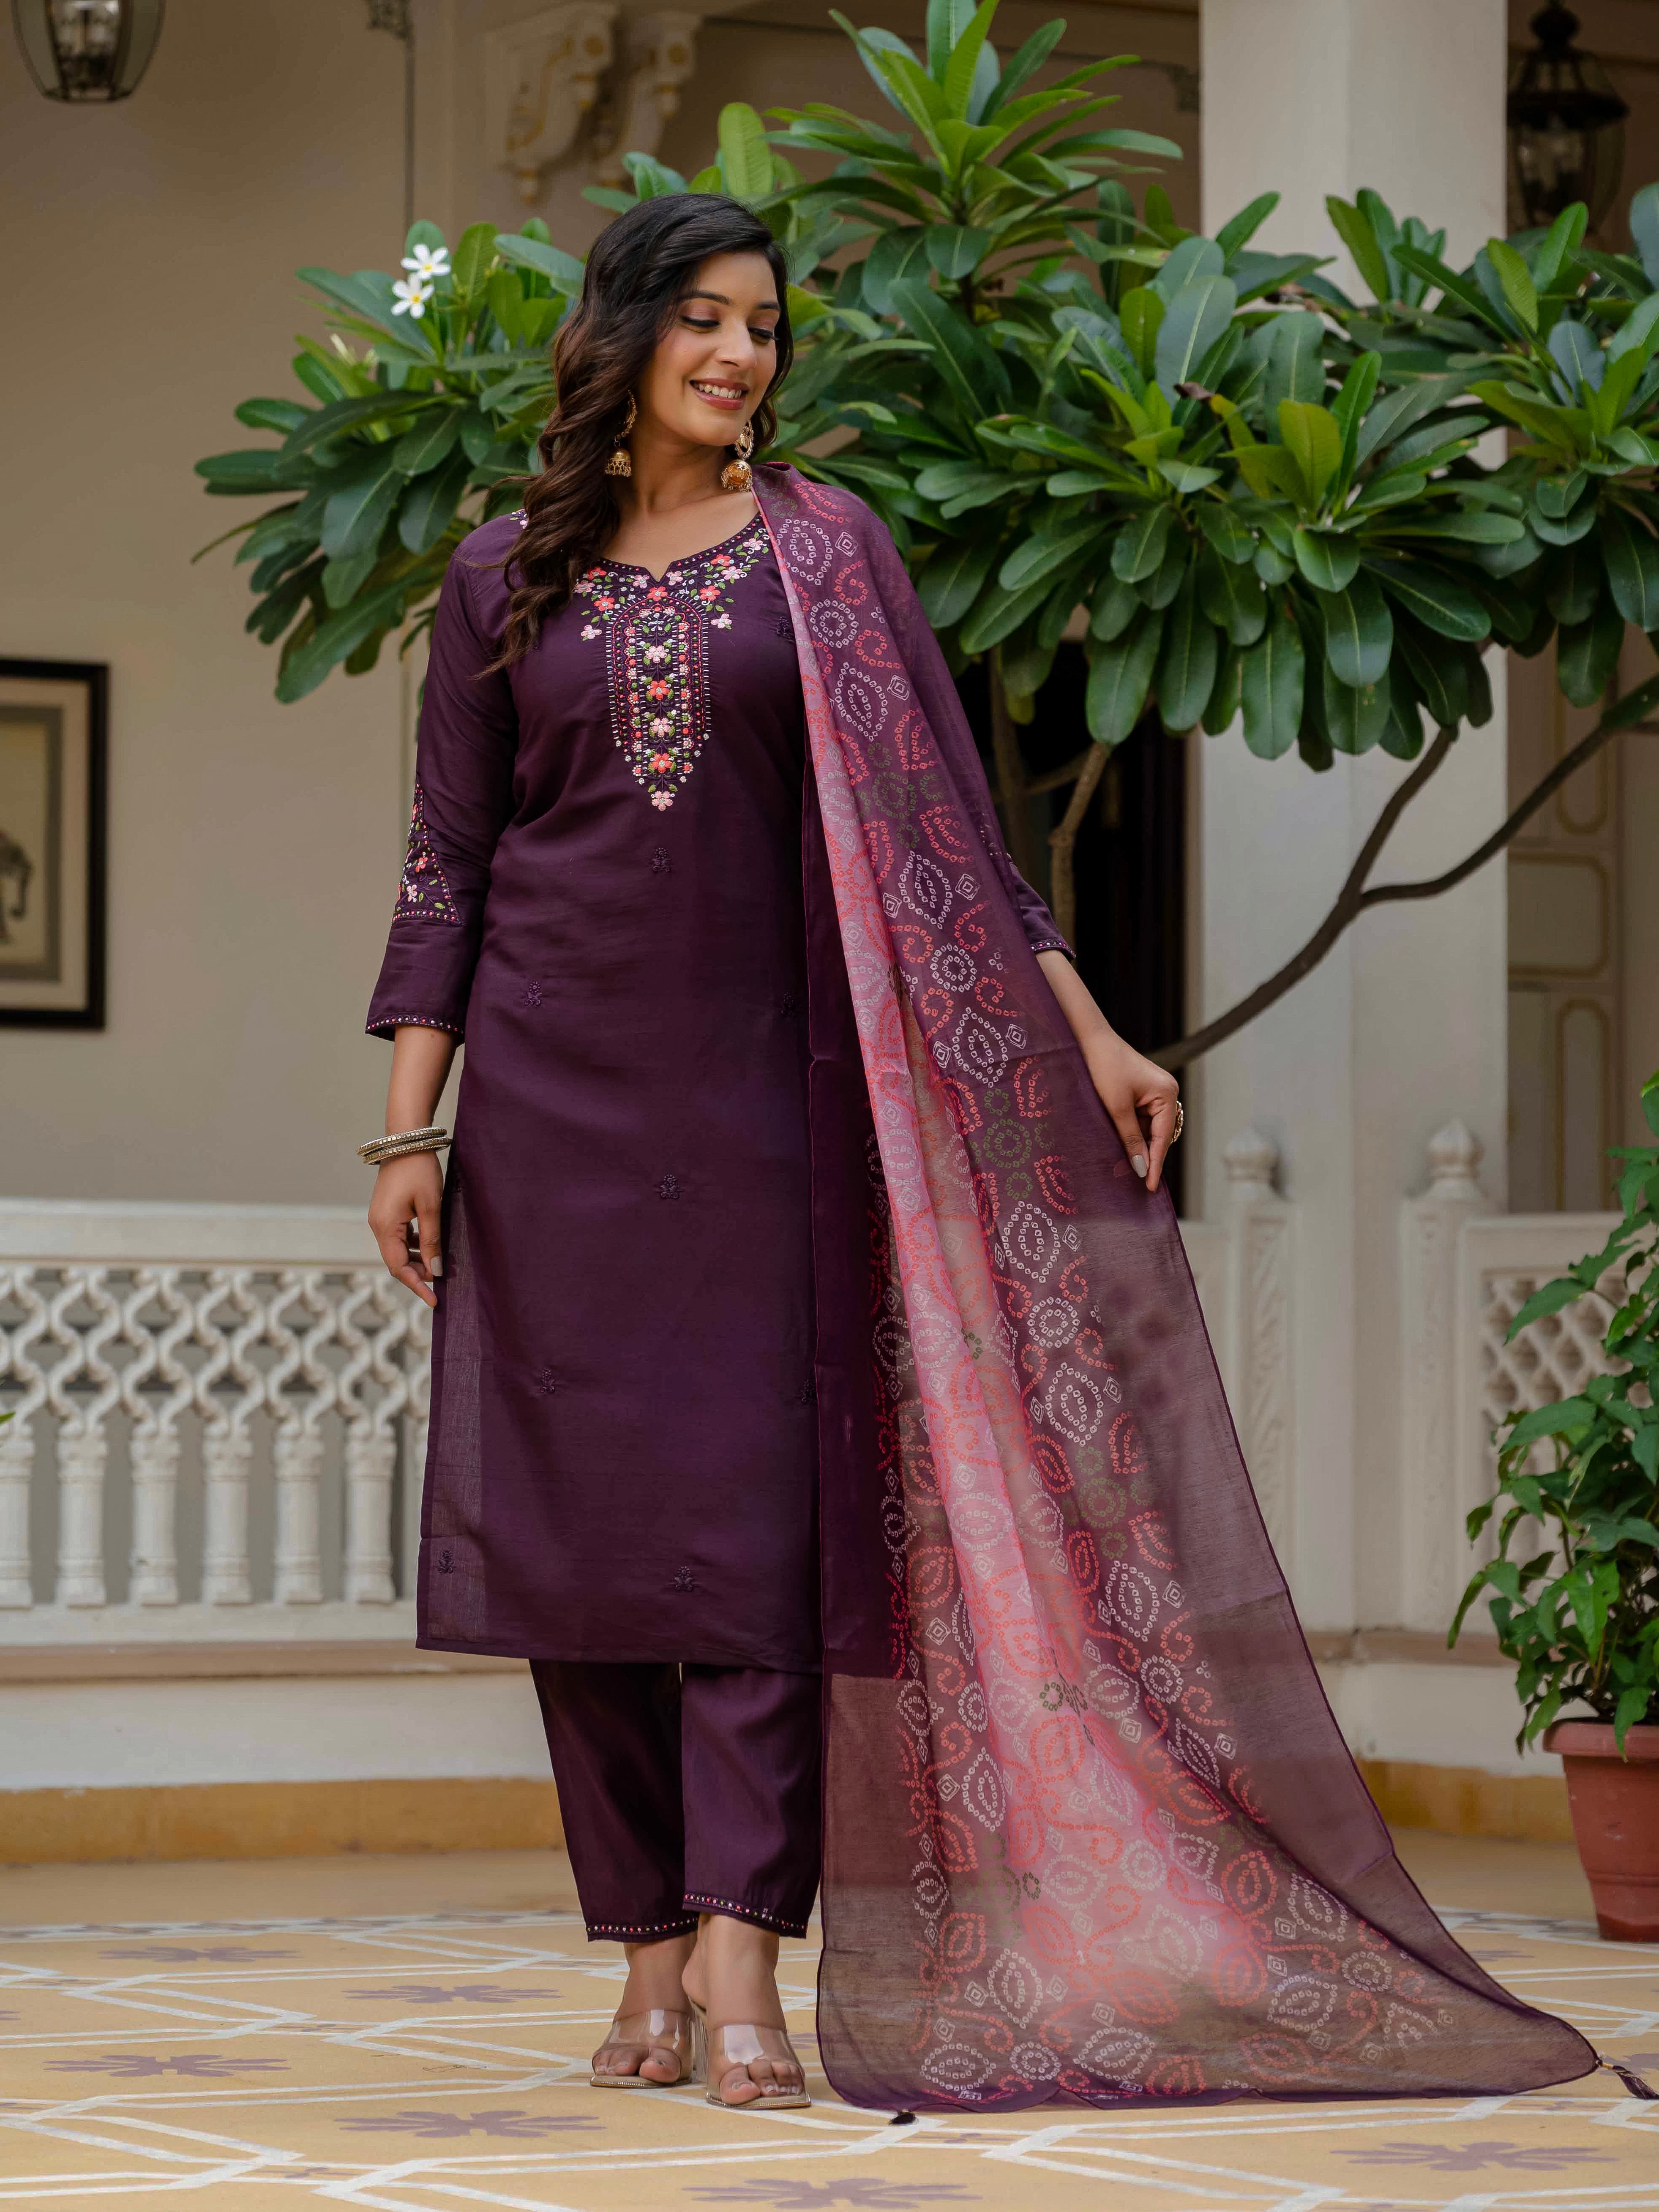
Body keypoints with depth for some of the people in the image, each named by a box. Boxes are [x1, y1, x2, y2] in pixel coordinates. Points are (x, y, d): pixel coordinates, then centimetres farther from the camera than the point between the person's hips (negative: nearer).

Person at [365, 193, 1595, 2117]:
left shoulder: (823, 551, 6)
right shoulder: (506, 579, 8)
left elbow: (936, 821, 5)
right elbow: (449, 864, 8)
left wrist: (1086, 1033, -3)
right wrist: (407, 1127, 2)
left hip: (756, 1093, -1)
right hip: (554, 1094, 1)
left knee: (748, 1512, -9)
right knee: (581, 1521, 0)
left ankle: (744, 1961, -12)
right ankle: (651, 1960, 7)